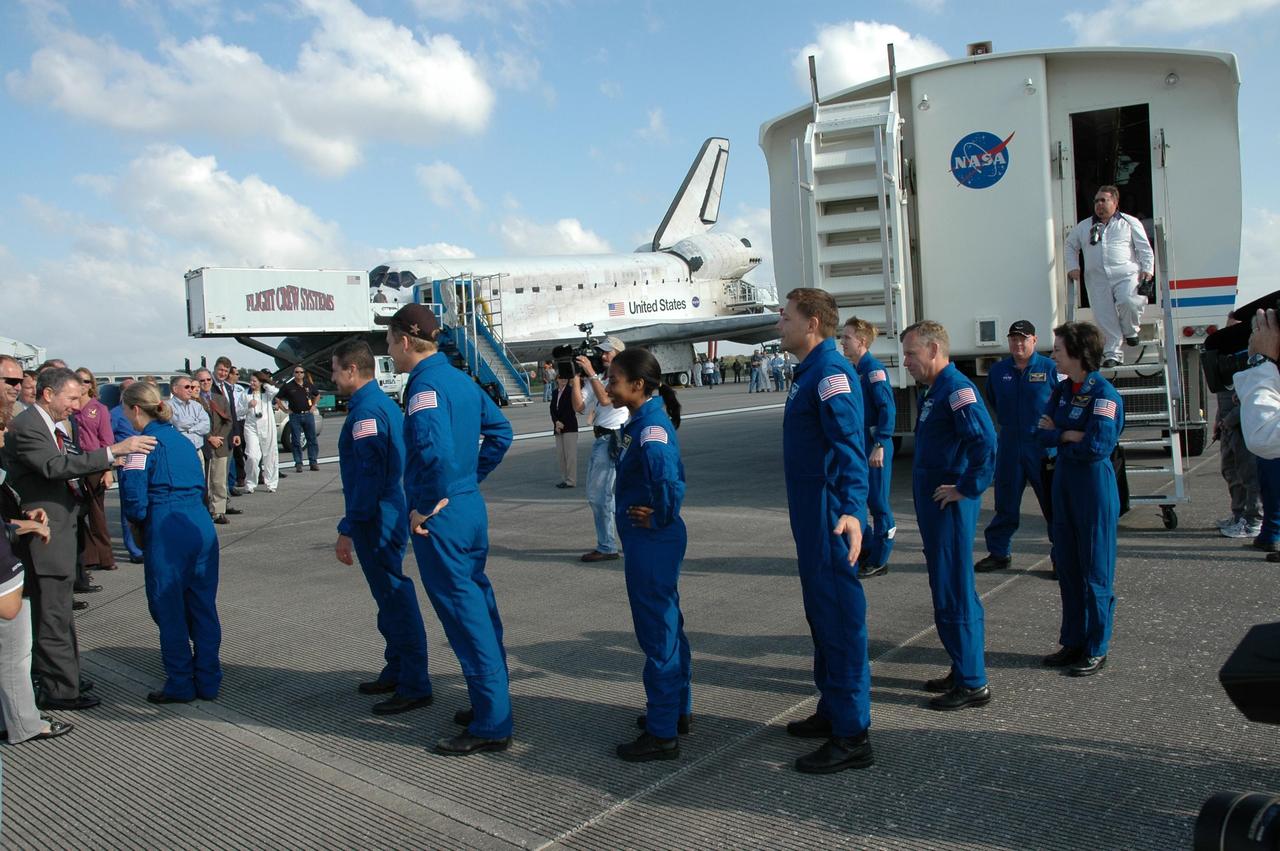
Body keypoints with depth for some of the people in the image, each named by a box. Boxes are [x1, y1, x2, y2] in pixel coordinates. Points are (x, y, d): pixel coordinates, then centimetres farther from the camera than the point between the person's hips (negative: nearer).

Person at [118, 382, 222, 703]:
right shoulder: (181, 439, 15)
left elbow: (134, 494, -13)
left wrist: (138, 520, 5)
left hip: (166, 533, -7)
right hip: (202, 526, 7)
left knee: (169, 610, 6)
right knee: (203, 606, 11)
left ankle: (181, 684, 15)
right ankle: (208, 681, 19)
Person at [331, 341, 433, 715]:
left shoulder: (366, 411, -17)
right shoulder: (384, 403, 14)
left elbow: (368, 477, -23)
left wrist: (348, 529, -20)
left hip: (376, 521, -10)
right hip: (392, 514, 10)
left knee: (395, 598, -4)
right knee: (391, 597, 18)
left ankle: (414, 687, 4)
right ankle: (396, 672, 31)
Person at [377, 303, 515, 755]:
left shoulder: (426, 385, -17)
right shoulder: (460, 378, 11)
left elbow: (435, 451, -31)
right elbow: (499, 432, 19)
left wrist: (426, 506, -19)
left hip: (441, 518, -9)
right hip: (471, 507, 9)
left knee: (465, 615, -3)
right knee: (479, 603, 17)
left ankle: (491, 724, 6)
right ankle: (493, 703, 30)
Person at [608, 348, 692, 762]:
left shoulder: (652, 428, -21)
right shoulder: (638, 423, 10)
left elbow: (668, 477, -37)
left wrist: (660, 516, -22)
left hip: (652, 542, -10)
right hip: (645, 540, 10)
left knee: (658, 631, -1)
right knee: (666, 624, 20)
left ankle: (662, 733, 11)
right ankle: (678, 709, 35)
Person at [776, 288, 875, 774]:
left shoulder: (831, 372, -17)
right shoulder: (811, 372, 15)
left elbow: (849, 446, -29)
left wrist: (850, 509, -41)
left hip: (830, 520, -11)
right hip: (813, 518, 11)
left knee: (839, 619, -4)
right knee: (822, 613, 19)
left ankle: (852, 738, 5)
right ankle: (832, 711, 34)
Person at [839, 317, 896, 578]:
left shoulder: (874, 368, -14)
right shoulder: (852, 370, 11)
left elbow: (888, 409, -20)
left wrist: (880, 446, -24)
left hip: (874, 447, -9)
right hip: (855, 445, 9)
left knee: (877, 502, 1)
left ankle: (879, 560, 11)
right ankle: (865, 552, 27)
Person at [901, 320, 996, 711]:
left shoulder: (957, 389, -17)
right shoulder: (933, 391, 14)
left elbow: (985, 442, -29)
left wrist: (967, 489, -22)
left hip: (950, 506, -10)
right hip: (932, 502, 10)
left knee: (952, 593, -3)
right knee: (949, 588, 17)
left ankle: (972, 683, 7)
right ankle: (963, 670, 29)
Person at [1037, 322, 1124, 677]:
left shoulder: (1104, 394, -15)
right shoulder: (1062, 390, 8)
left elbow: (1097, 446, -22)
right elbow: (1044, 432, 2)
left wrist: (1059, 436, -8)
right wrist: (1073, 436, -14)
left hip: (1095, 486, -7)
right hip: (1064, 484, 8)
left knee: (1096, 571, 2)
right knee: (1068, 568, 13)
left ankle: (1096, 650, 13)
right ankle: (1073, 642, 24)